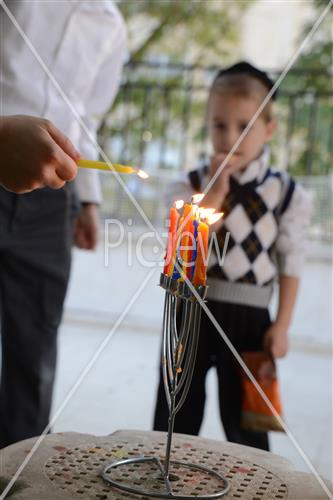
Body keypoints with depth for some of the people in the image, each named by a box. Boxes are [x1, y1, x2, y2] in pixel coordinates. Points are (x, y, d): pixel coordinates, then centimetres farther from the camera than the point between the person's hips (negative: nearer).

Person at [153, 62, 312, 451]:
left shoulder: (286, 194, -3)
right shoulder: (193, 185, -2)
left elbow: (290, 265, -1)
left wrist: (282, 325, -5)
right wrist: (215, 192, -17)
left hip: (249, 317, -1)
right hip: (191, 310, 1)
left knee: (243, 420, 8)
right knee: (176, 417, 13)